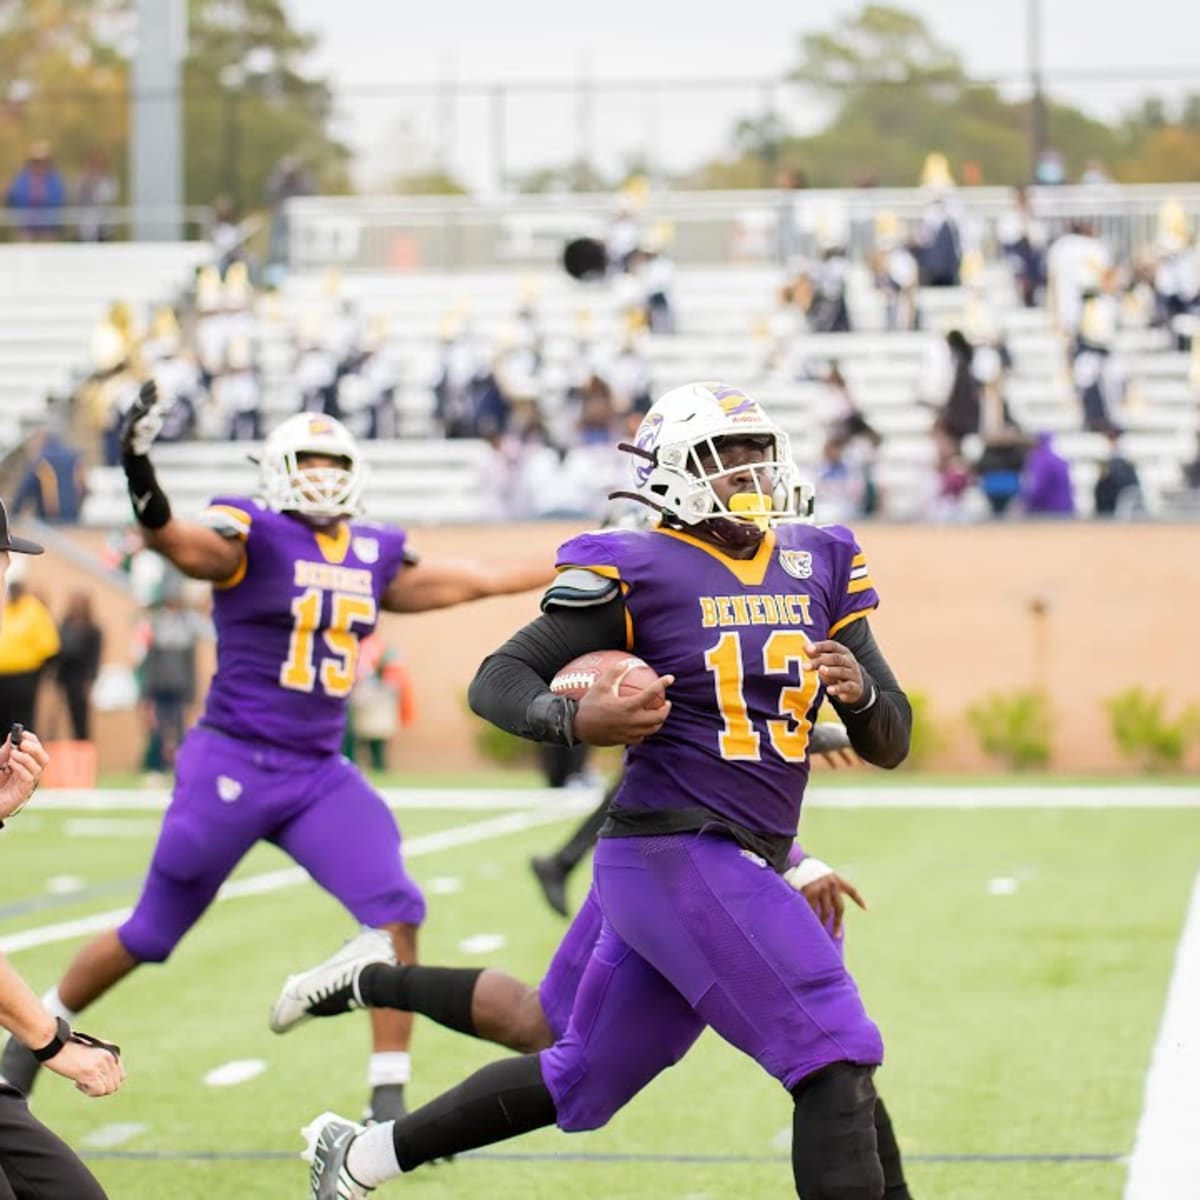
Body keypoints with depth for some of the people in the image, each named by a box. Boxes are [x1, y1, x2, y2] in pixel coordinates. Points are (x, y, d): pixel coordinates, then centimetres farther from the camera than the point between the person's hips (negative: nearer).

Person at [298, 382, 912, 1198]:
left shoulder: (818, 568, 10)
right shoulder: (640, 572, -7)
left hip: (746, 867, 8)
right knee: (836, 1063, -16)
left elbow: (891, 745, 12)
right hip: (675, 854, -8)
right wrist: (575, 721, -25)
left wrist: (859, 689, -11)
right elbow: (498, 680, -5)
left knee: (582, 1084, 18)